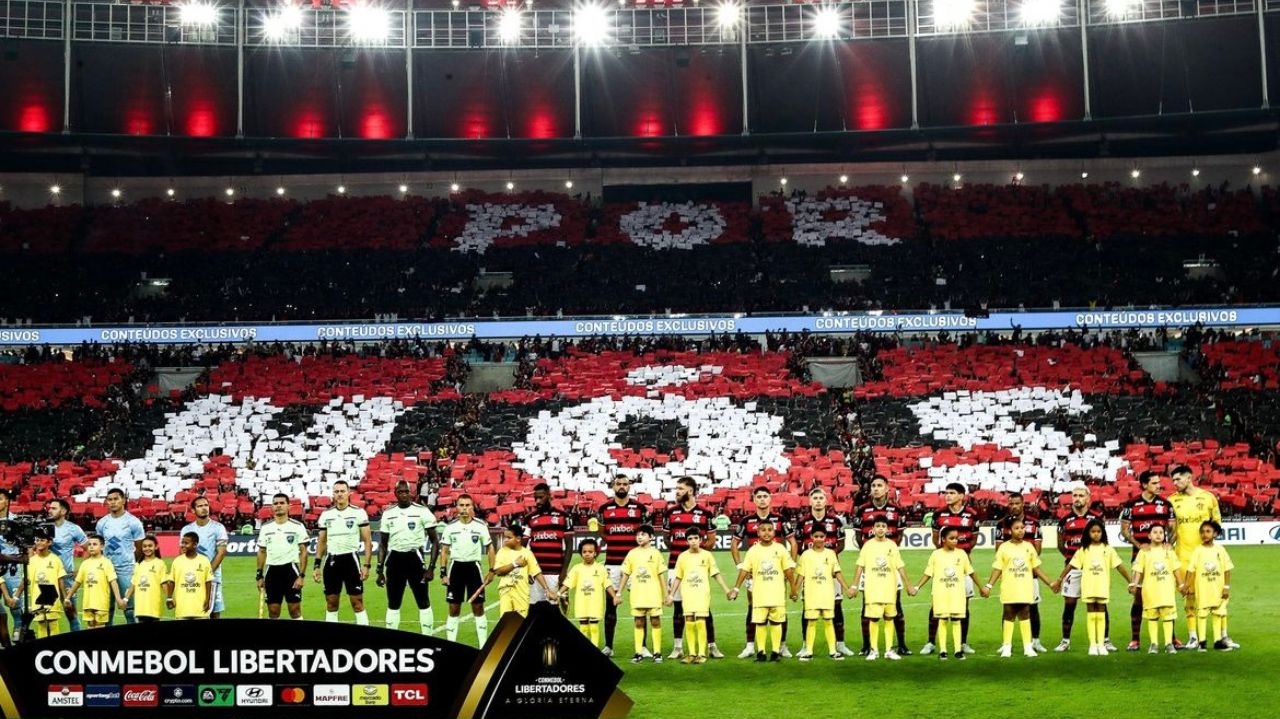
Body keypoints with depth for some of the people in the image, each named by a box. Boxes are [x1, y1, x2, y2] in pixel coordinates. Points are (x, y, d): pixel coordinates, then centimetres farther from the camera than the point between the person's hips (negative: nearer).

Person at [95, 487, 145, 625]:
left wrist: (132, 564, 6)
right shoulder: (102, 523, 7)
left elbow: (139, 548, 1)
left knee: (129, 605, -3)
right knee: (107, 605, 8)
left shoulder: (133, 522, -5)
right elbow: (99, 545, 16)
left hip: (126, 568, -4)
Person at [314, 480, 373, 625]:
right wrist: (317, 565, 7)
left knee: (357, 602, -4)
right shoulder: (326, 514, 7)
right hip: (331, 561, 4)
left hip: (351, 559, -4)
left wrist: (367, 565, -10)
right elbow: (321, 541, 14)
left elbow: (367, 541, -3)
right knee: (331, 603, 7)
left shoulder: (359, 513, -4)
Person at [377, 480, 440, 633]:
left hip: (415, 559, -3)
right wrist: (380, 570, 8)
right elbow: (383, 544, 13)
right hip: (395, 560, 3)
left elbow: (435, 541, -3)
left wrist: (431, 567, -10)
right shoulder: (388, 513, 5)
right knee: (393, 605, 9)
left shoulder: (422, 511, -5)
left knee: (423, 603, 0)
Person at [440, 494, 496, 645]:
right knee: (454, 608, 5)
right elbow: (444, 551, 6)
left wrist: (492, 570, -1)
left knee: (478, 607, 1)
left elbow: (490, 548, 5)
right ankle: (450, 643, 11)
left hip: (473, 567, -1)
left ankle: (483, 645, 7)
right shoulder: (450, 527, 1)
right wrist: (443, 573, -1)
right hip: (456, 567, 1)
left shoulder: (481, 526, -2)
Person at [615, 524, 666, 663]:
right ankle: (639, 653, 8)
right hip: (637, 595, 2)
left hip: (653, 595, -2)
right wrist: (618, 593, 5)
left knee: (655, 621, 1)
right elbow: (626, 575, 8)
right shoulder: (632, 554, 4)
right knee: (639, 622, 5)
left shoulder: (655, 553, -1)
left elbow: (661, 575, 0)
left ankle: (657, 652, 6)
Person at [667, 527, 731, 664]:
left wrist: (726, 589, -2)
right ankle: (691, 653, 9)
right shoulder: (683, 556, 6)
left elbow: (716, 574, 4)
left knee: (701, 623, -8)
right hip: (687, 594, 2)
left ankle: (702, 654, -2)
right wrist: (671, 594, 8)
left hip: (702, 594, -2)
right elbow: (678, 577, 12)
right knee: (689, 623, 1)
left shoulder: (707, 555, 2)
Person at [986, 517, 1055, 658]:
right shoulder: (1004, 547, -2)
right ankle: (1006, 647, 10)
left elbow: (1037, 568, 11)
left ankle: (1028, 647, 10)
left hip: (1026, 590, 2)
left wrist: (1050, 582, 6)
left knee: (1025, 616, 6)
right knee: (1009, 616, 4)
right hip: (1009, 590, -2)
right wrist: (989, 585, -12)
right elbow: (997, 569, -2)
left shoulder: (1029, 546, 6)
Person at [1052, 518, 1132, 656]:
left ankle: (1101, 644, 8)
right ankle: (1092, 644, 5)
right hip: (1088, 587, 0)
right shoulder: (1083, 550, 3)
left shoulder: (1107, 549, 3)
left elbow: (1119, 566, 2)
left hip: (1103, 587, 0)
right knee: (1091, 614, 2)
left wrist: (1131, 581, -3)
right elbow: (1071, 565, 3)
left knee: (1101, 614, 3)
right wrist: (1059, 580, 1)